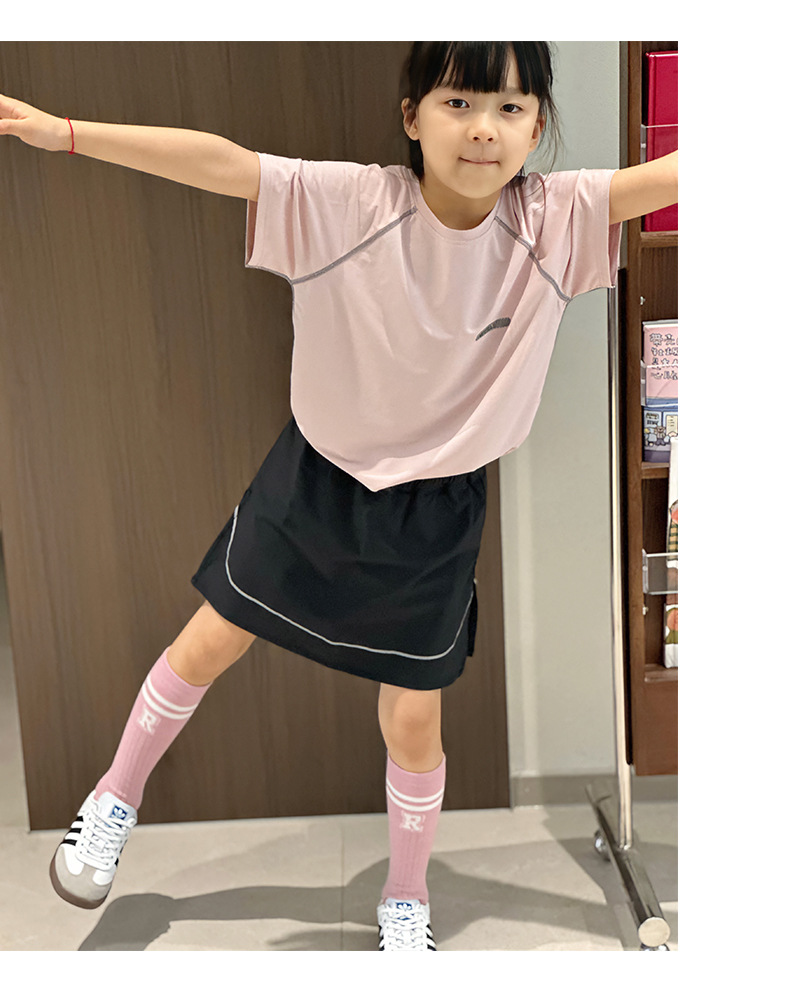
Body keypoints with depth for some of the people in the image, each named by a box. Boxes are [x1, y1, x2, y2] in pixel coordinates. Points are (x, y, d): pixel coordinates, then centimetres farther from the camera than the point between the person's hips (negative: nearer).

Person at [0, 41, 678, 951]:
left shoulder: (558, 220, -15)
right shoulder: (348, 202, -20)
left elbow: (668, 175, -18)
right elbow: (218, 163, -23)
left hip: (436, 510, 1)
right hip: (315, 478, 0)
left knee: (413, 721, 9)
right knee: (208, 644, 14)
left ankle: (406, 898, 39)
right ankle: (115, 799, 44)